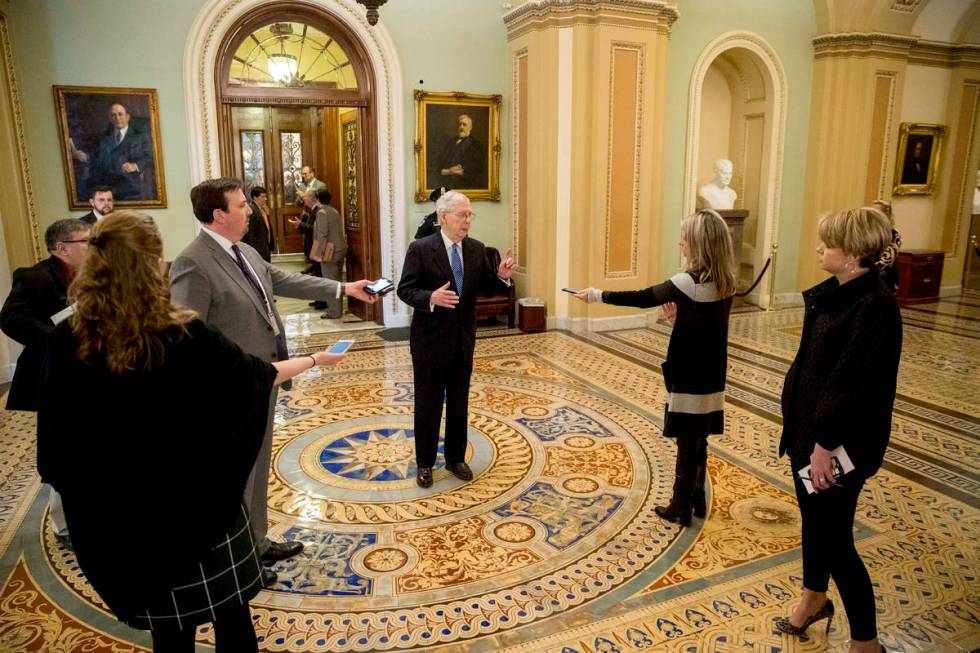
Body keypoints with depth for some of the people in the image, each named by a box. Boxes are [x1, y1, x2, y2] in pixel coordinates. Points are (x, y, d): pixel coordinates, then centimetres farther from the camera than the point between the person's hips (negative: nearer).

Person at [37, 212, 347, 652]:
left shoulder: (68, 340, -12)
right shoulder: (185, 337, -22)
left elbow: (56, 430, -3)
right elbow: (257, 374, -7)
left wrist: (89, 489, 12)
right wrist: (315, 359, 9)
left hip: (120, 514, 4)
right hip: (198, 502, -3)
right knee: (229, 613, 19)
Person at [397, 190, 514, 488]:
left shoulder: (477, 249, 3)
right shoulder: (420, 248, -12)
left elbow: (485, 288, 8)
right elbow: (405, 290, -12)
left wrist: (501, 275, -13)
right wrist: (431, 297, -31)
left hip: (463, 340, 5)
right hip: (431, 339, -4)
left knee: (459, 402, 14)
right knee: (428, 404, 8)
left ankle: (455, 458, 31)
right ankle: (425, 463, 24)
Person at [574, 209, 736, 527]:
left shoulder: (689, 282, -20)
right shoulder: (726, 283, 2)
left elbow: (641, 298, -11)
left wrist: (596, 295, -2)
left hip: (690, 378, -7)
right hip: (712, 378, 7)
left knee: (688, 443, 4)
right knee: (698, 441, 19)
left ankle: (680, 508, 18)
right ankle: (697, 500, 31)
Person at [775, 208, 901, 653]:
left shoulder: (874, 306, -23)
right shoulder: (834, 293, 5)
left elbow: (853, 382, -24)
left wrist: (826, 444, -21)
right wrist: (798, 427, 14)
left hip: (841, 443, -9)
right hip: (808, 426, 9)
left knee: (834, 538, 3)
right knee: (812, 518, 23)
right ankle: (814, 600, 45)